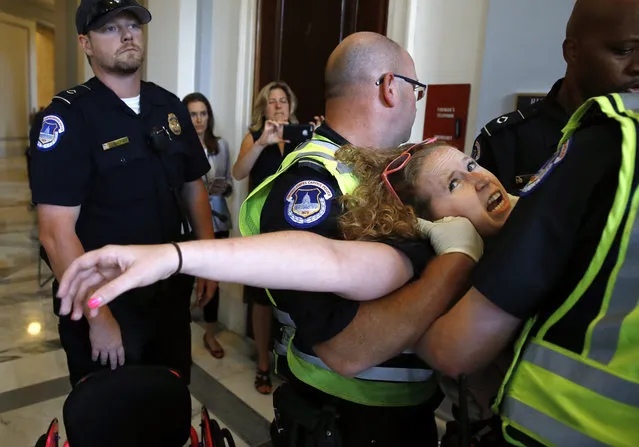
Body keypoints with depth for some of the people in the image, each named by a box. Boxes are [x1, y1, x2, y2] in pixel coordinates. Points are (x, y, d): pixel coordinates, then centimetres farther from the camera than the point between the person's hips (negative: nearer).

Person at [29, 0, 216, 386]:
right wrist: (98, 317, -19)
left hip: (172, 292, 5)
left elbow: (193, 187, 12)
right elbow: (57, 231, -19)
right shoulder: (68, 116, -14)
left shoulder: (170, 107, 4)